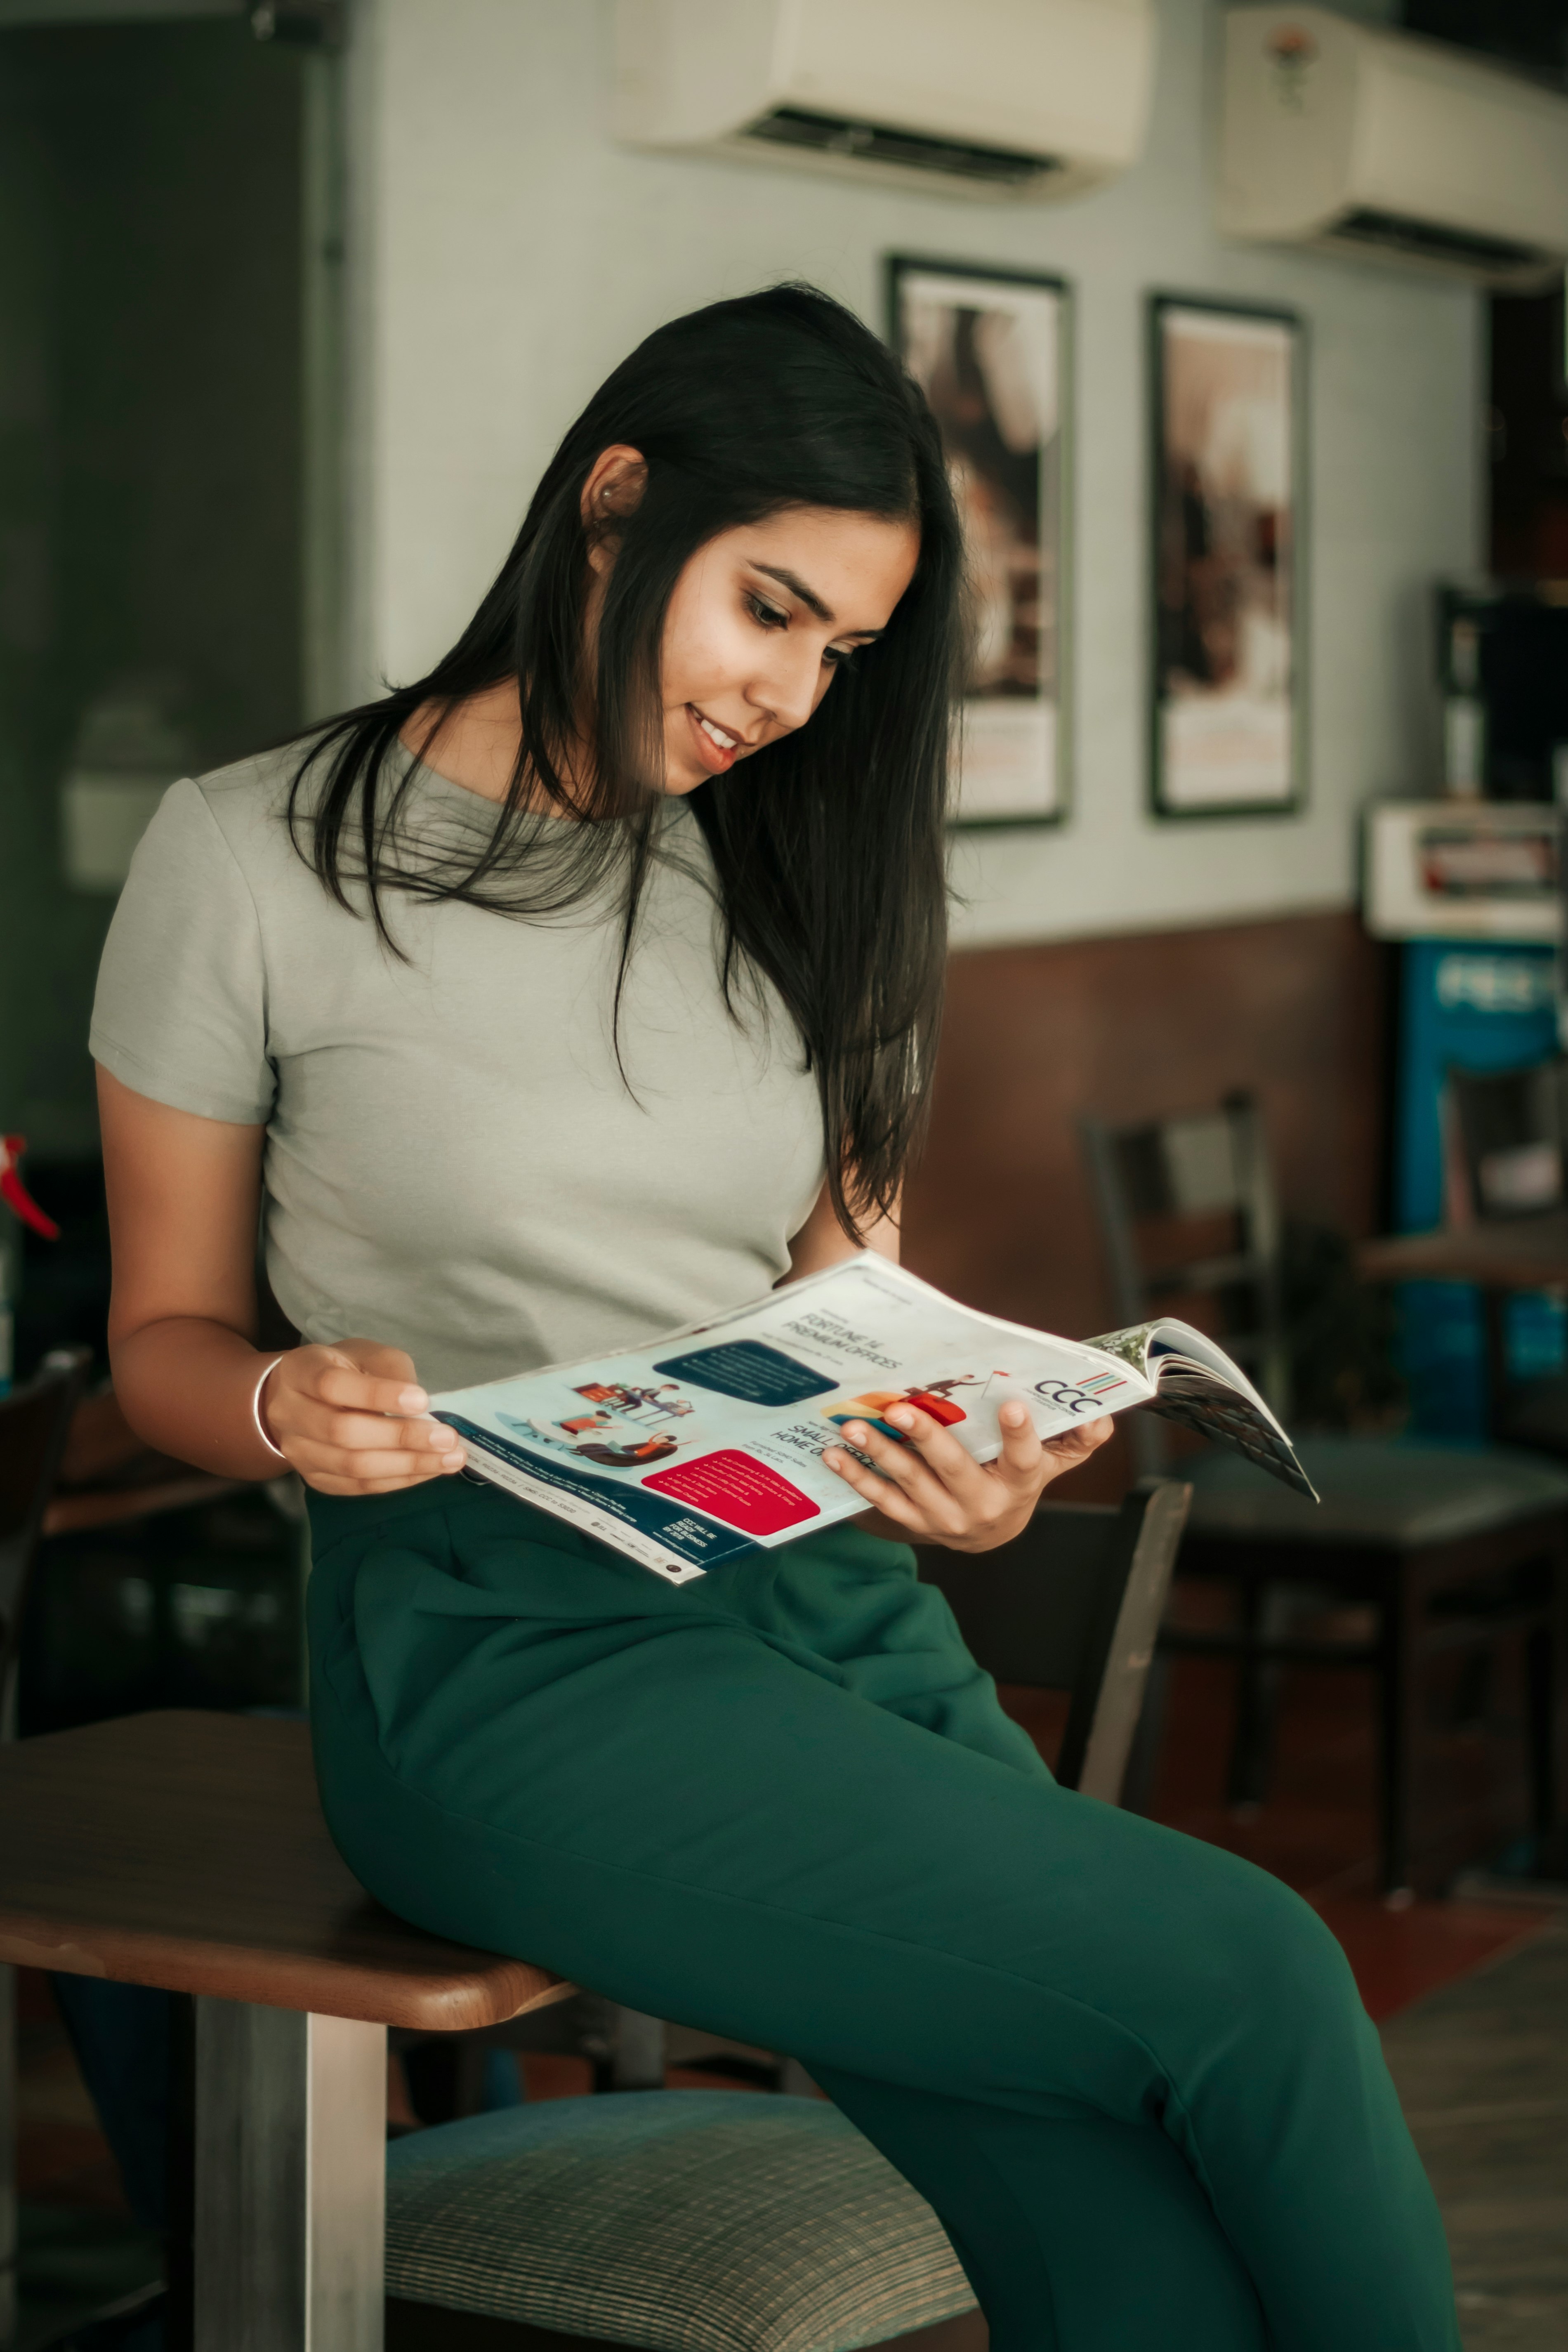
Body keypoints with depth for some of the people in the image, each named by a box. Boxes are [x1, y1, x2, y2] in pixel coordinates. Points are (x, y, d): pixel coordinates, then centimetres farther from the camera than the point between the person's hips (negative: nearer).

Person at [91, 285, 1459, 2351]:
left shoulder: (774, 881, 17)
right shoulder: (255, 861, 1)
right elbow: (164, 1335, 6)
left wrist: (944, 1470, -4)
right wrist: (292, 1407, -17)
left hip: (836, 1612, 5)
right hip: (505, 1648, -5)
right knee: (1248, 1975, -22)